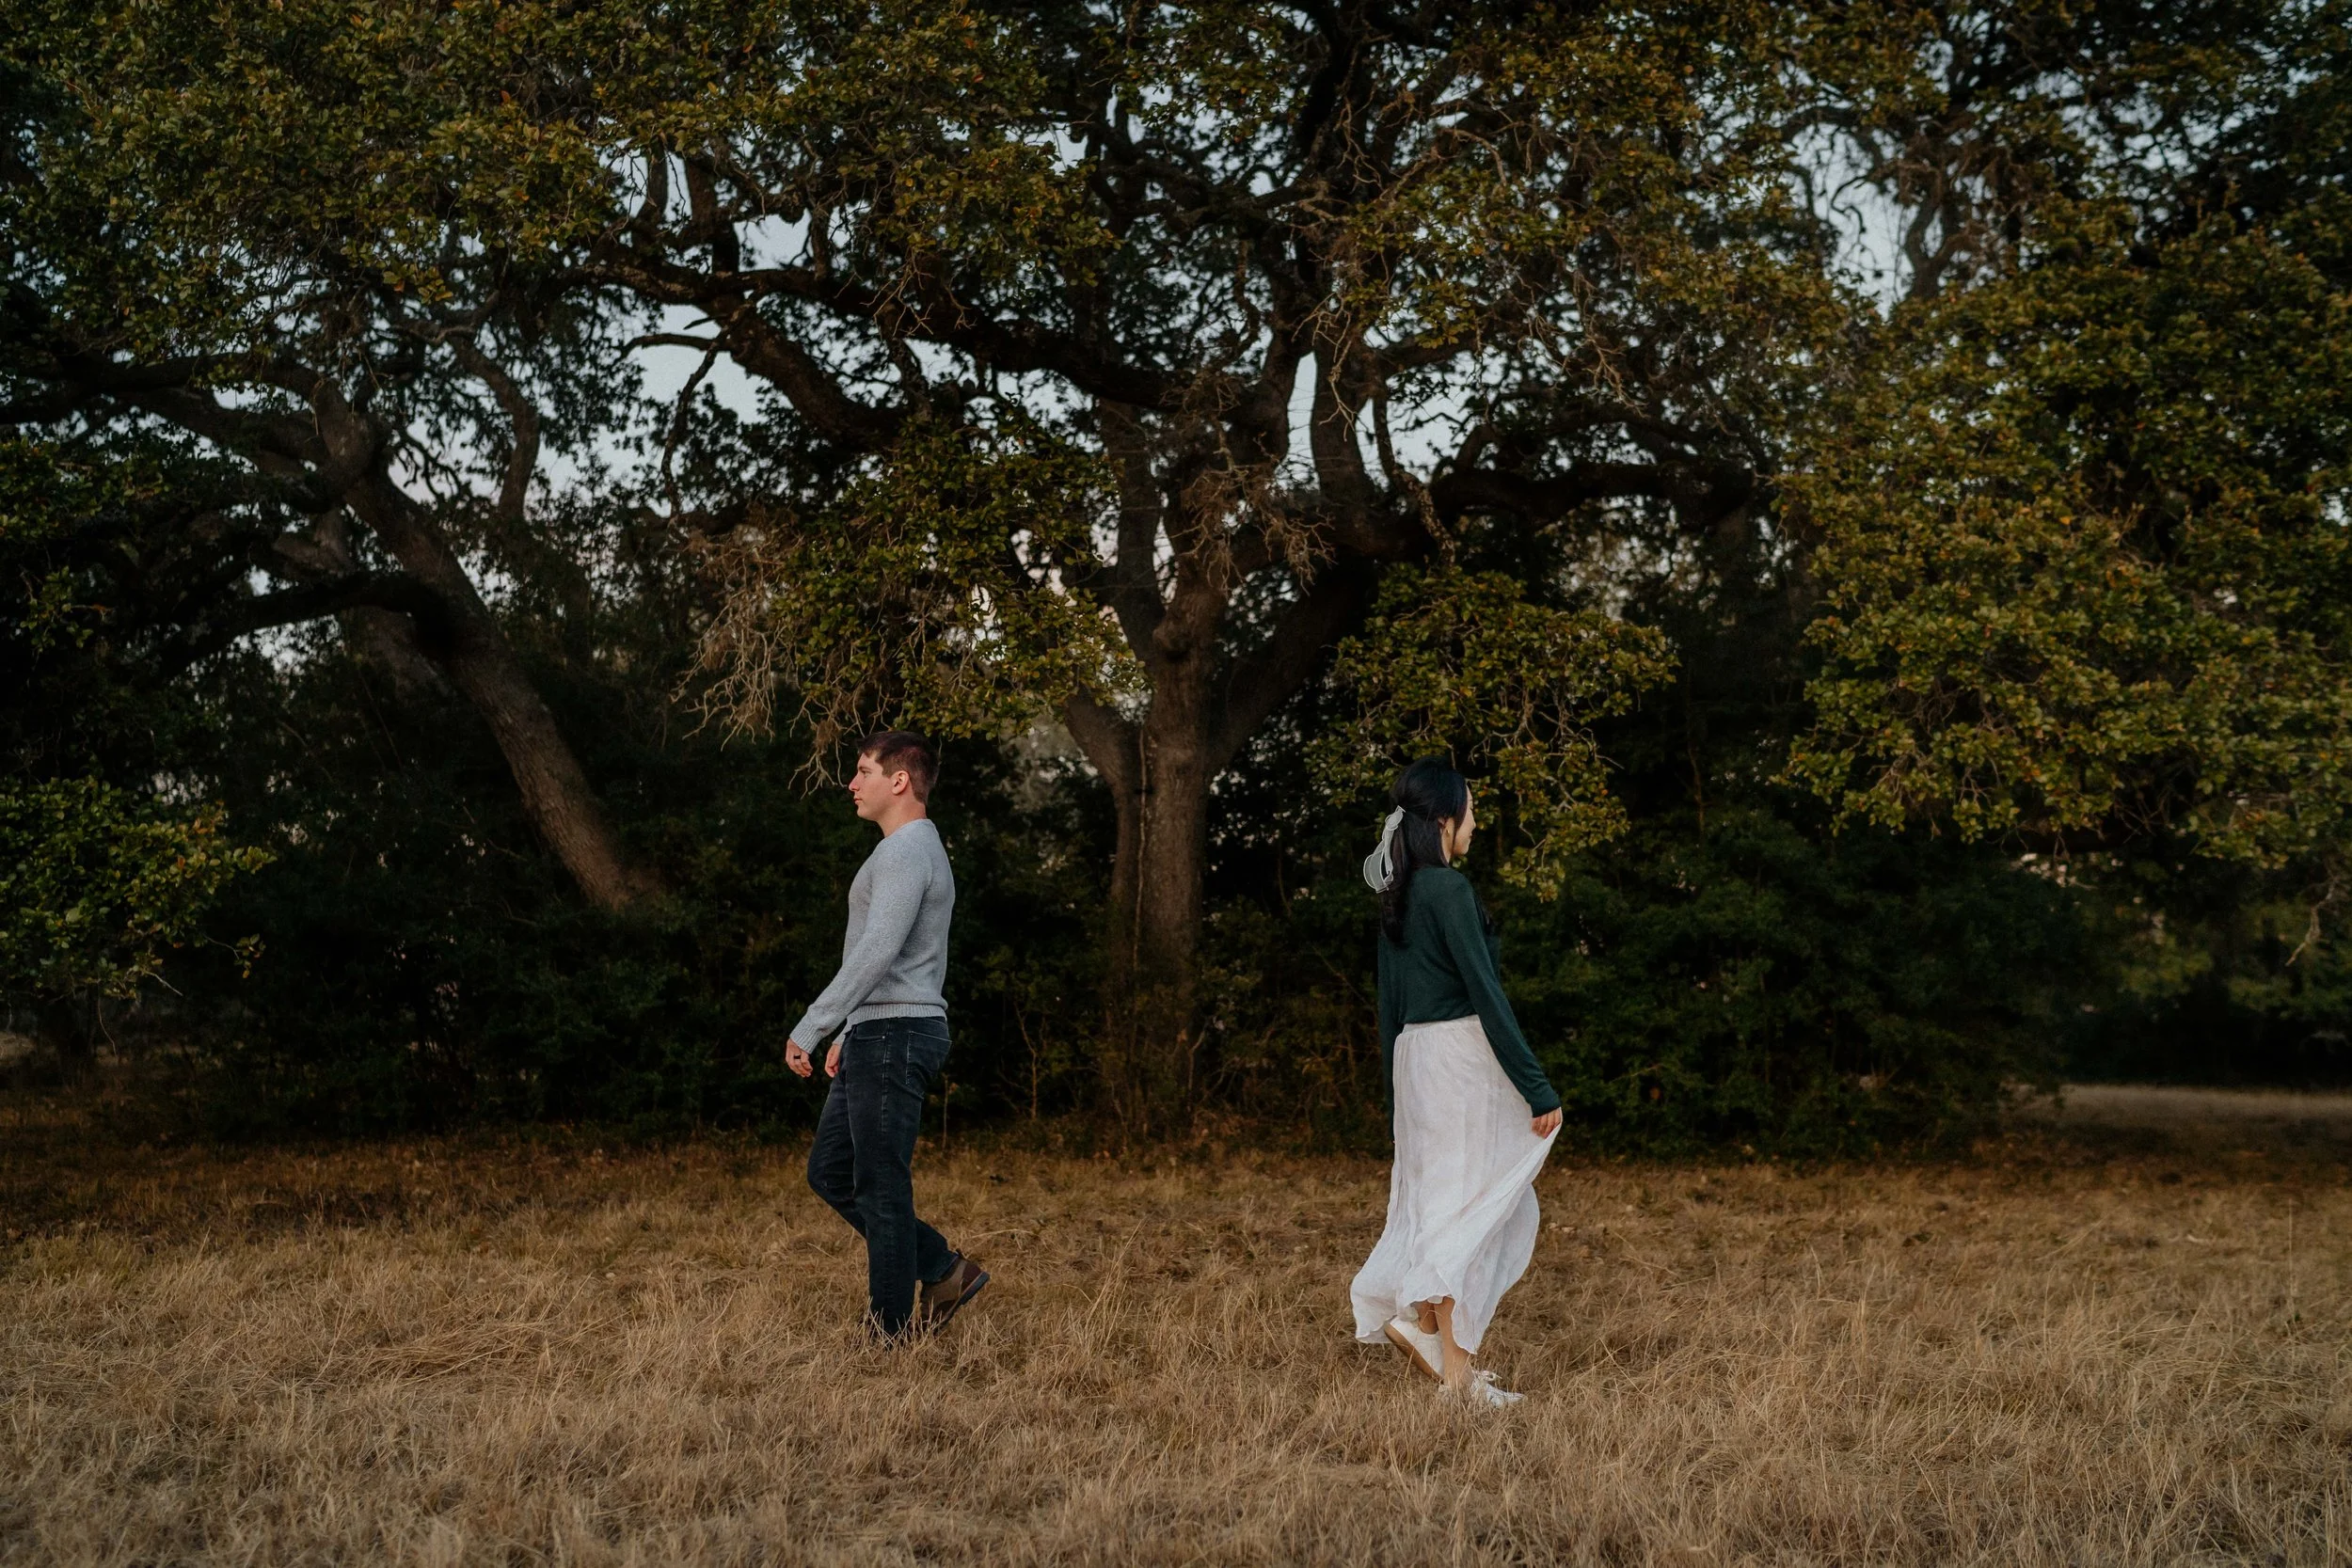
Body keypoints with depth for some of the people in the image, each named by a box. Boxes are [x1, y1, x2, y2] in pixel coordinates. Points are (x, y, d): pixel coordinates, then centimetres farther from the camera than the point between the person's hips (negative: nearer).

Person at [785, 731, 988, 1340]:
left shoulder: (906, 853, -15)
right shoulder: (915, 851, 19)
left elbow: (876, 953, -26)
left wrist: (809, 1028, -26)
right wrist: (849, 1035, 27)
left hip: (893, 1038, -11)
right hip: (880, 1036, 11)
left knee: (879, 1186, -4)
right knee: (830, 1172, 13)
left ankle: (891, 1329, 3)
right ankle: (942, 1271, 16)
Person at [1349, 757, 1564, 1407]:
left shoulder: (1398, 893, 12)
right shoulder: (1449, 889, -14)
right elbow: (1485, 991, -17)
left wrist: (1396, 1083, 22)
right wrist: (1538, 1088, -15)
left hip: (1414, 1054, 8)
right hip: (1461, 1054, -8)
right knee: (1464, 1199, -5)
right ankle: (1452, 1361, -6)